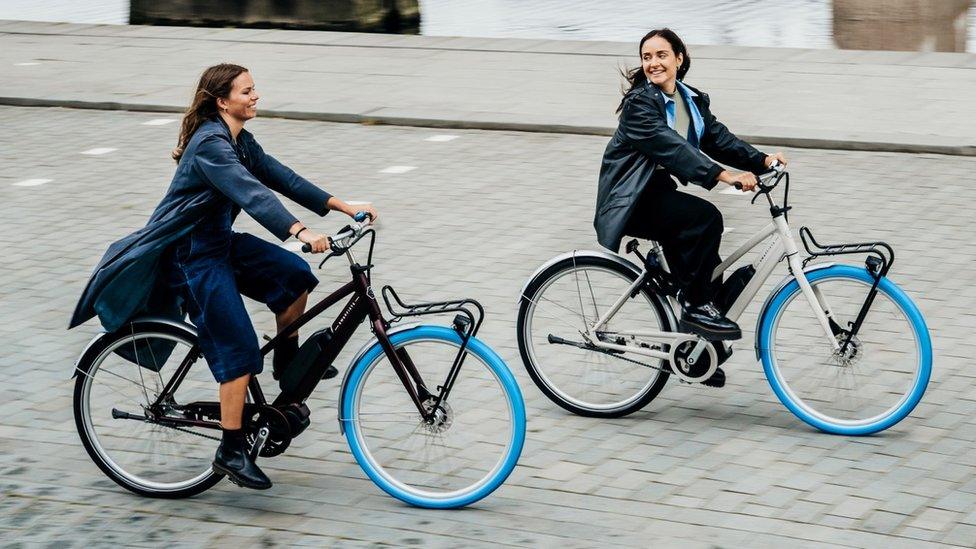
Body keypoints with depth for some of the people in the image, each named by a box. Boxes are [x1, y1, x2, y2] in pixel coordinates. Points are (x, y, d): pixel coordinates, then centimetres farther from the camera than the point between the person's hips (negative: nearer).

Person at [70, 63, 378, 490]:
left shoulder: (239, 141, 7)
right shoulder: (210, 144, -23)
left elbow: (282, 178, 5)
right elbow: (252, 194, -36)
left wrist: (343, 206, -2)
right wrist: (301, 232, -47)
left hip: (219, 243, 9)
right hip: (189, 256, -9)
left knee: (295, 274, -2)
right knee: (239, 352, -12)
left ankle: (287, 359, 18)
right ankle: (231, 452, -5)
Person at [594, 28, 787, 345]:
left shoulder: (693, 101, 10)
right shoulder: (639, 103, -16)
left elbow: (719, 138, 1)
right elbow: (670, 146, -29)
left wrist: (762, 161, -15)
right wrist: (722, 175, -39)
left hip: (658, 192, 8)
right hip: (631, 201, -8)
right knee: (705, 218, -28)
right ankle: (696, 307, -19)